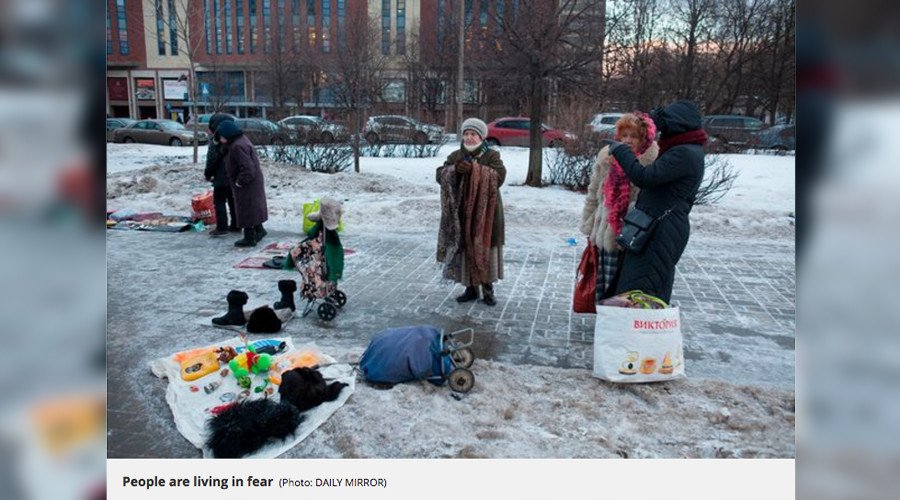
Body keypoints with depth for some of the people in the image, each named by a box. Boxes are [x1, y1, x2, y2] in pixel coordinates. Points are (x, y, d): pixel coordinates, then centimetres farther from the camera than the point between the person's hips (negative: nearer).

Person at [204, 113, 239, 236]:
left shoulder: (215, 142, -16)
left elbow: (212, 160, -14)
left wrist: (208, 174, 0)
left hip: (221, 178, -7)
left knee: (219, 202, 0)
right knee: (233, 201, 14)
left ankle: (222, 227, -2)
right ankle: (236, 225, 19)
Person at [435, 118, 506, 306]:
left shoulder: (492, 156, -1)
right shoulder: (455, 156, 8)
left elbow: (499, 175, -18)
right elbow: (440, 175, -2)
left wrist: (474, 169, -28)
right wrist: (454, 169, -23)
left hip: (485, 212, -3)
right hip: (462, 213, 3)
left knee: (484, 249, 2)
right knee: (465, 249, 6)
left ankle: (488, 289, 15)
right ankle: (471, 288, 20)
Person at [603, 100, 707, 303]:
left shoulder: (684, 154, -17)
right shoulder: (689, 151, 17)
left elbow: (645, 177, -24)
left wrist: (620, 151, -13)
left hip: (662, 232, -10)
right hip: (659, 230, 10)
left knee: (640, 290, -7)